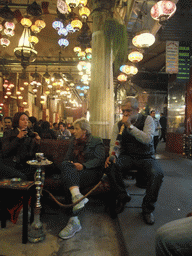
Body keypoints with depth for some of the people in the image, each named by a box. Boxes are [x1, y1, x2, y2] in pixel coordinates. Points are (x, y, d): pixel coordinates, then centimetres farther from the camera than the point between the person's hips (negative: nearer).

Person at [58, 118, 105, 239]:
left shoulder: (96, 141, 8)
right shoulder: (73, 141, 25)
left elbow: (99, 159, -5)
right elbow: (67, 158, 20)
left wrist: (83, 165, -18)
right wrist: (70, 163, -5)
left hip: (92, 173, -4)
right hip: (74, 171, 5)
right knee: (65, 165, -30)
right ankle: (77, 196, -48)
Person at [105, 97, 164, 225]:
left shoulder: (147, 120, -2)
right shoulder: (118, 125, 5)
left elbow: (147, 139, -18)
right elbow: (114, 145, 0)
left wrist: (130, 126, -23)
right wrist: (112, 156, -23)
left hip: (146, 157, -1)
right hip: (127, 157, 2)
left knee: (157, 174, -32)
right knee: (111, 166, -29)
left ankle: (148, 208, -6)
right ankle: (122, 197, -2)